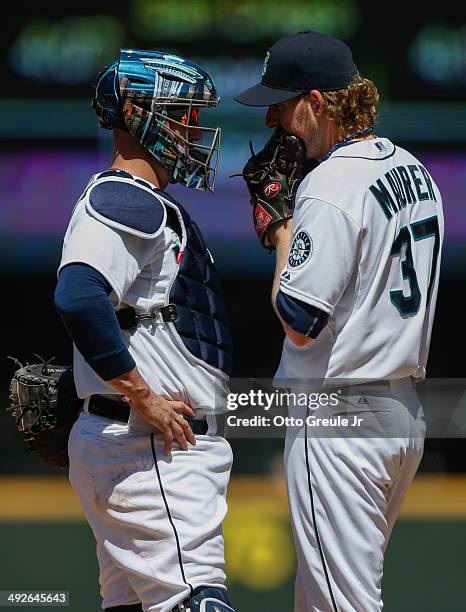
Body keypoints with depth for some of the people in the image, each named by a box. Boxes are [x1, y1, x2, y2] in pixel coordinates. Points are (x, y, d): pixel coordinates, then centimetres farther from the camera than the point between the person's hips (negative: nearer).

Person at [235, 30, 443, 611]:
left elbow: (299, 322, -20)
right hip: (405, 410, 10)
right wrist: (290, 227, 14)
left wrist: (283, 234, -6)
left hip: (337, 417, -10)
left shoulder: (330, 186, -18)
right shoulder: (413, 171, 11)